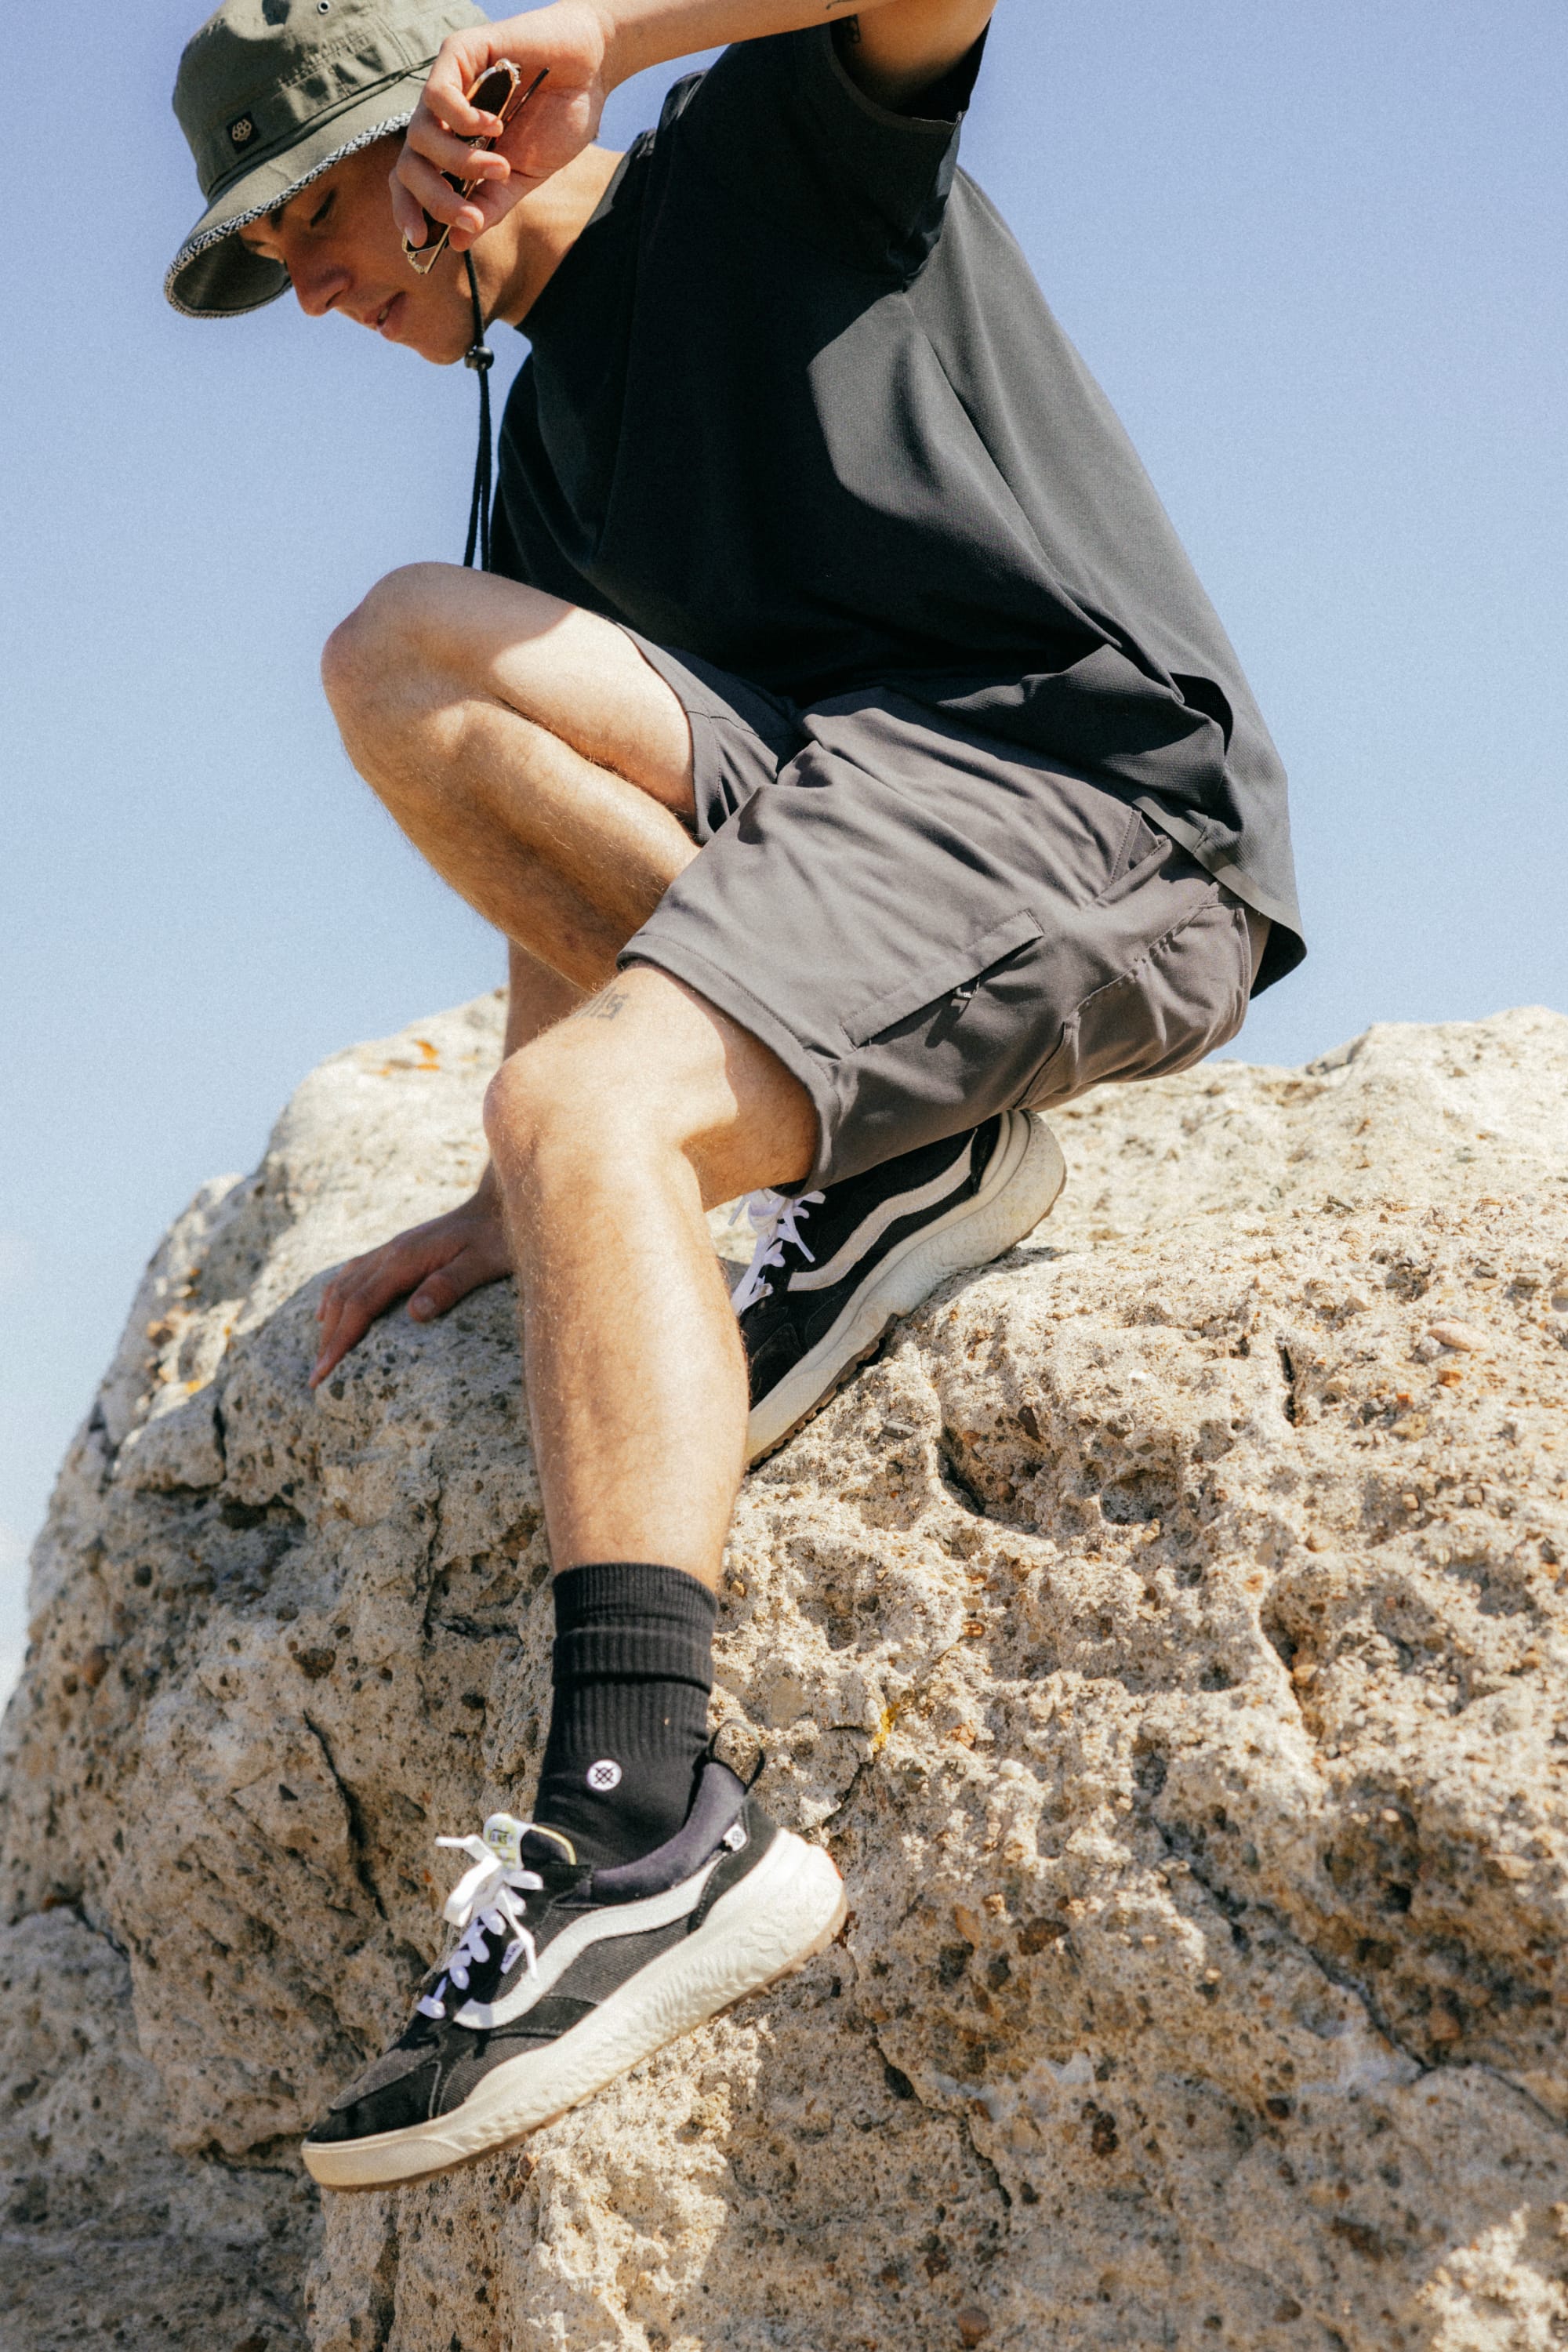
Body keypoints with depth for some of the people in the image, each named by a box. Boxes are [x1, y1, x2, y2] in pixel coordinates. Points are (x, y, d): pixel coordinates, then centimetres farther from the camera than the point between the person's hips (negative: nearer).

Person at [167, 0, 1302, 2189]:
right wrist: (504, 1211, 12)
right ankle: (887, 1157, -11)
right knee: (405, 654, -8)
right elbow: (572, 879, 22)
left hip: (1096, 798, -7)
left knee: (592, 1104, -29)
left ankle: (652, 1830, -38)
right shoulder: (552, 438, 26)